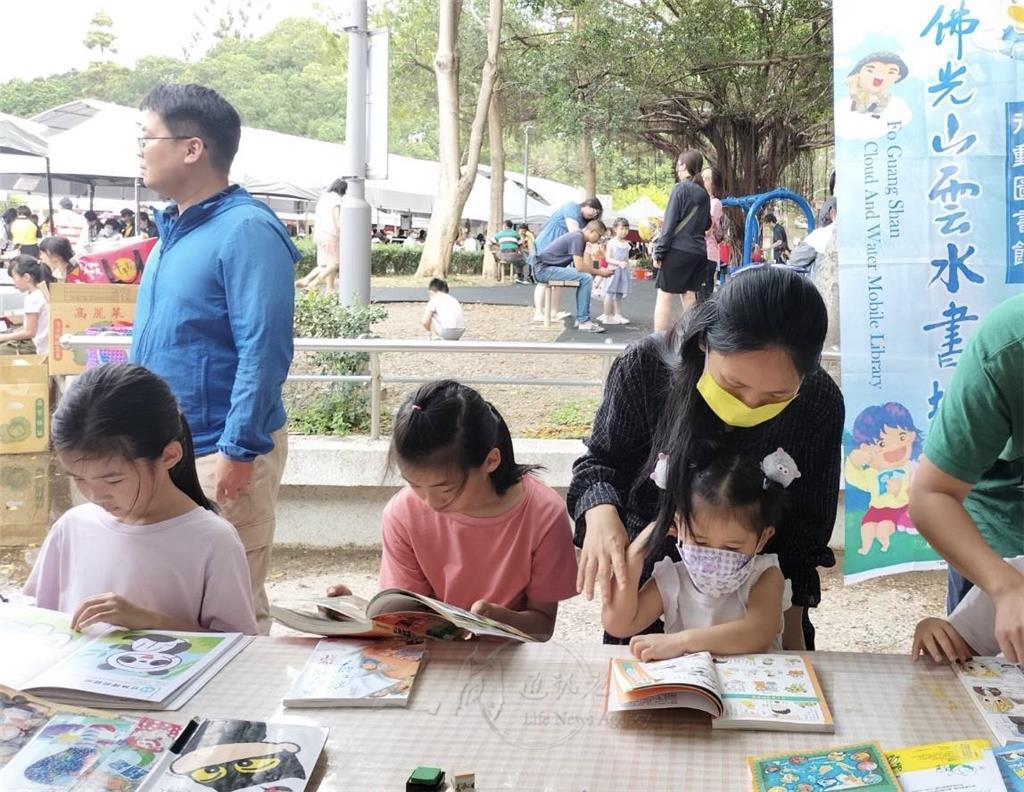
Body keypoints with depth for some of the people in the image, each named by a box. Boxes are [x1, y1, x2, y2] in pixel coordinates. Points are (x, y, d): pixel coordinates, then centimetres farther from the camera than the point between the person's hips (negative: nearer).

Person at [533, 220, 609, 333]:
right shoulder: (577, 237, -15)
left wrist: (598, 271, 3)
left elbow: (581, 266, 15)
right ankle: (584, 322, -16)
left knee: (586, 276, 10)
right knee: (586, 278, -20)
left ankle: (580, 318, 10)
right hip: (544, 269, -10)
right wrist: (599, 272, -8)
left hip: (549, 268, 10)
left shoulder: (579, 237, 16)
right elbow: (579, 267, -20)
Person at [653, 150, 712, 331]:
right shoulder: (703, 193, 13)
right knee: (689, 297, 9)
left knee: (664, 295, -4)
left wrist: (659, 251, -9)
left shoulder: (681, 188, -7)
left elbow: (670, 223, -10)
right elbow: (706, 224, 21)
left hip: (678, 249, -7)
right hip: (698, 251, 7)